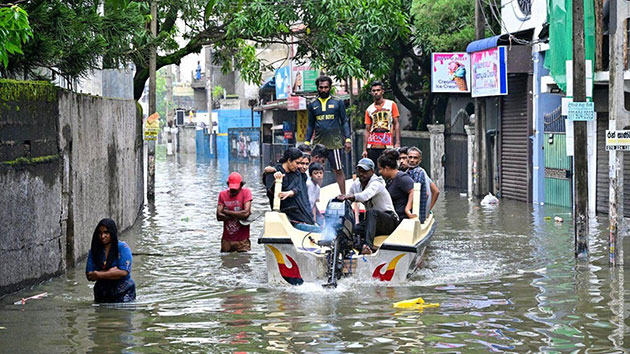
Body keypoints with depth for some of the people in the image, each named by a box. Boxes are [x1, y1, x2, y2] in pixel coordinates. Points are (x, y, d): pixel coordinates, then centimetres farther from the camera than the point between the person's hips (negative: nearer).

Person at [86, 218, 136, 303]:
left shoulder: (123, 248, -4)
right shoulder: (94, 251, 7)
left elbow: (124, 272, -13)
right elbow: (89, 275, 1)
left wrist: (99, 275, -12)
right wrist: (109, 272, -13)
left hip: (123, 294, -3)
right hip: (102, 294, 3)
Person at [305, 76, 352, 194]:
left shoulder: (338, 103, 4)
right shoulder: (312, 105, 11)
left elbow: (344, 122, 5)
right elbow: (310, 125, 16)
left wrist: (347, 139, -4)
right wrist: (307, 142, 9)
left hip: (335, 142, -2)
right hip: (318, 143, 2)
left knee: (339, 171, 1)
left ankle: (343, 195, 6)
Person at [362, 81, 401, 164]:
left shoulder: (391, 105, 5)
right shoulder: (369, 110, 11)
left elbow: (396, 124, 2)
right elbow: (367, 130, 11)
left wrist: (398, 143, -8)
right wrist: (364, 149, 4)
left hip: (387, 147, -2)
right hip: (372, 147, 2)